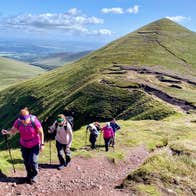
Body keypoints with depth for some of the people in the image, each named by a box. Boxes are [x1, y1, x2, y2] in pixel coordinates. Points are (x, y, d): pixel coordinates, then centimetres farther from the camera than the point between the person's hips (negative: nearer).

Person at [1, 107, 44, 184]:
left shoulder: (34, 121, -27)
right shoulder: (18, 121, -17)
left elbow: (41, 132, -17)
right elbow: (13, 130, -6)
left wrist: (42, 144, -14)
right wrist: (7, 132, -29)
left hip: (35, 145, -4)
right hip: (24, 145, 4)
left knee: (33, 161, -4)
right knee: (26, 161, 11)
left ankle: (34, 176, 23)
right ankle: (29, 175, 36)